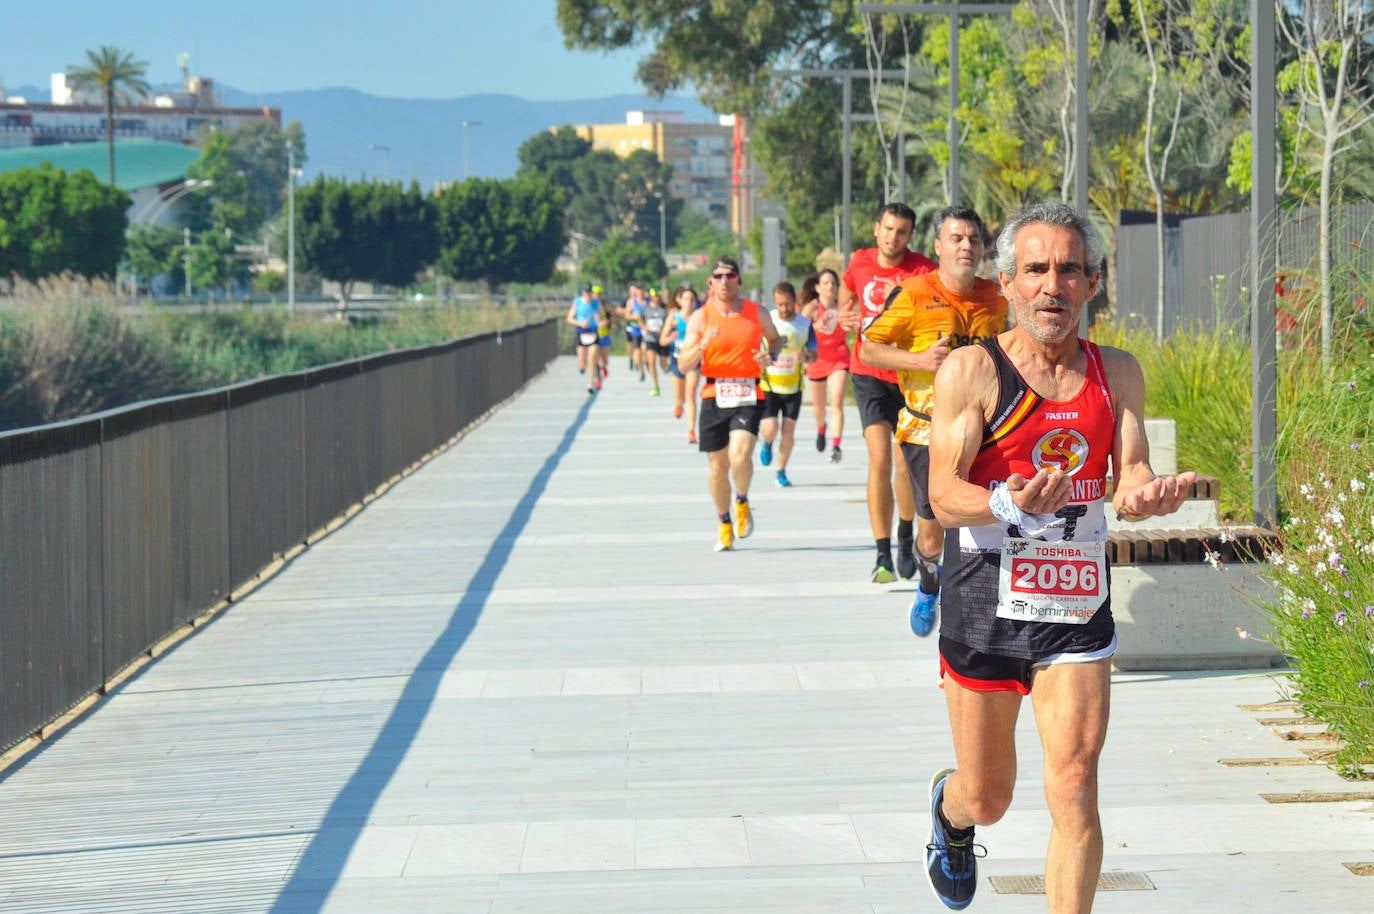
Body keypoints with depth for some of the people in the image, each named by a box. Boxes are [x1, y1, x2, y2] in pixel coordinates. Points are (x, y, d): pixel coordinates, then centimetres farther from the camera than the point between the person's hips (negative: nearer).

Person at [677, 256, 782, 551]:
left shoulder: (757, 313, 3)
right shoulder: (701, 317, 1)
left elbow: (775, 339, 23)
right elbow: (683, 364, -3)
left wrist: (770, 356, 0)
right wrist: (703, 345, -22)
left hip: (748, 396, -1)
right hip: (715, 396, 1)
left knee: (740, 455, -22)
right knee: (718, 465, 7)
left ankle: (742, 502, 8)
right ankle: (724, 523, 28)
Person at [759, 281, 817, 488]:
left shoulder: (805, 324, -3)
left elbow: (814, 354, 3)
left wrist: (805, 357, -20)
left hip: (793, 387, 1)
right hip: (768, 385, -1)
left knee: (788, 431, 1)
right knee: (770, 430, -13)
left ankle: (781, 472, 18)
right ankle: (767, 443, 24)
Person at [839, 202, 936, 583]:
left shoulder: (923, 269, -9)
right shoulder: (860, 262, 1)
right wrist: (846, 314, 7)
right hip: (869, 374, 1)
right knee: (879, 459, -14)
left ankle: (906, 537, 36)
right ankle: (883, 555, -12)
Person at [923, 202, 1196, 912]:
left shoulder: (1117, 374, 6)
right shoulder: (971, 370, -7)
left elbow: (1131, 476, -1)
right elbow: (943, 496, -14)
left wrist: (1144, 495, -26)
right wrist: (1012, 504, -35)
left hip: (1078, 611, 2)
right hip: (985, 609, -2)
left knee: (1073, 786, -14)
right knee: (987, 800, 12)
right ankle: (948, 808, 49)